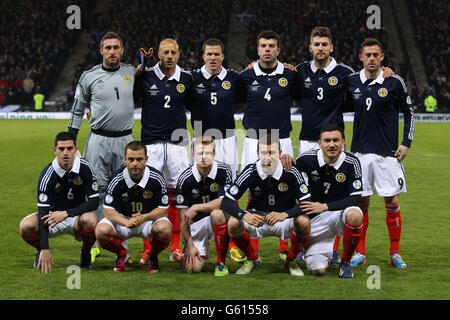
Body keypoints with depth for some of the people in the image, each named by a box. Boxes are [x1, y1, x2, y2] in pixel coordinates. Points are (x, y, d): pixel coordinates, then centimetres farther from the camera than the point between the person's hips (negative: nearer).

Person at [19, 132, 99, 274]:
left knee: (90, 220, -36)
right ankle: (40, 251, 6)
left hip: (77, 215, 0)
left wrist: (66, 213, -26)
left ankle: (85, 254, -4)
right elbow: (43, 211, -25)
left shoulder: (85, 167, -16)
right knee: (25, 226, -29)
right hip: (53, 214, 0)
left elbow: (94, 202, -13)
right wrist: (45, 249, -33)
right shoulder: (47, 174, -21)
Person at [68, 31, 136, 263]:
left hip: (125, 140, 2)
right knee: (96, 190, -3)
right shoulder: (89, 77, 1)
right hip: (98, 140, -2)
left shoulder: (131, 73, 5)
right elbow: (78, 109, 9)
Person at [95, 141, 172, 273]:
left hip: (149, 218, -1)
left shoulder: (156, 178, -17)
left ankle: (153, 256, 1)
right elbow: (108, 210, -14)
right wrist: (126, 222, -34)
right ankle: (121, 254, 6)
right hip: (122, 218, 1)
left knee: (165, 229, -35)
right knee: (101, 231, -29)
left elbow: (163, 208, -11)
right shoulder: (117, 178, -16)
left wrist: (143, 218, -30)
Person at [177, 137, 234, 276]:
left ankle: (221, 262, -19)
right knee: (194, 268, -15)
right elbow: (184, 216, -8)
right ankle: (203, 250, 25)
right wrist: (189, 245, -11)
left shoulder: (224, 171, -13)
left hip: (219, 219, -1)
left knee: (217, 213, -38)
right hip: (196, 223, 1)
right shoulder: (185, 179, -12)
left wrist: (196, 208, -22)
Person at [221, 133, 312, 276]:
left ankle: (291, 260, -1)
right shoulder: (250, 172, -15)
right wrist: (245, 215, -36)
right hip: (256, 218, 1)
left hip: (285, 219, -1)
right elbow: (226, 201, -16)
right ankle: (252, 258, 4)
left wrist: (284, 215, -38)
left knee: (303, 222, -32)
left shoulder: (290, 172, -17)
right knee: (233, 223, -27)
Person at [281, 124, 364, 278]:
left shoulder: (352, 163, -15)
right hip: (316, 219, 1)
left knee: (355, 214, -38)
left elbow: (355, 199, -17)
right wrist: (286, 161, -19)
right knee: (318, 270, -12)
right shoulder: (309, 159, -11)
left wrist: (325, 206, -26)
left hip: (339, 213, -1)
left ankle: (345, 262, -12)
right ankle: (329, 253, 28)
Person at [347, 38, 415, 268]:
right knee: (361, 202, 3)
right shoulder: (351, 82, 3)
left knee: (392, 202, 0)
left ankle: (395, 252, 11)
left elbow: (409, 112, 7)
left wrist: (406, 143, 2)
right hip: (360, 152, 2)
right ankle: (359, 252, 13)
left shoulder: (394, 83, -3)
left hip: (387, 153, -2)